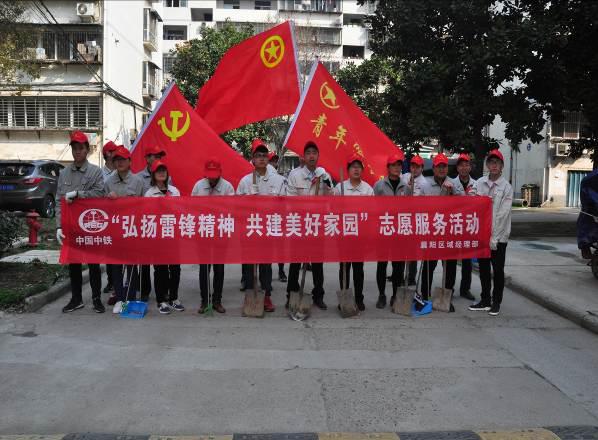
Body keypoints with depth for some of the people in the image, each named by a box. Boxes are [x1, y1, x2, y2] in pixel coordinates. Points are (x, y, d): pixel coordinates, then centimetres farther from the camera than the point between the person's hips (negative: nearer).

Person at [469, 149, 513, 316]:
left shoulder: (506, 187, -6)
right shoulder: (479, 183, 5)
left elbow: (503, 214, -12)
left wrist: (493, 238, -16)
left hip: (498, 236, -3)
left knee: (498, 270, 6)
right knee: (483, 268, 12)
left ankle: (496, 302, 20)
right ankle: (485, 300, 25)